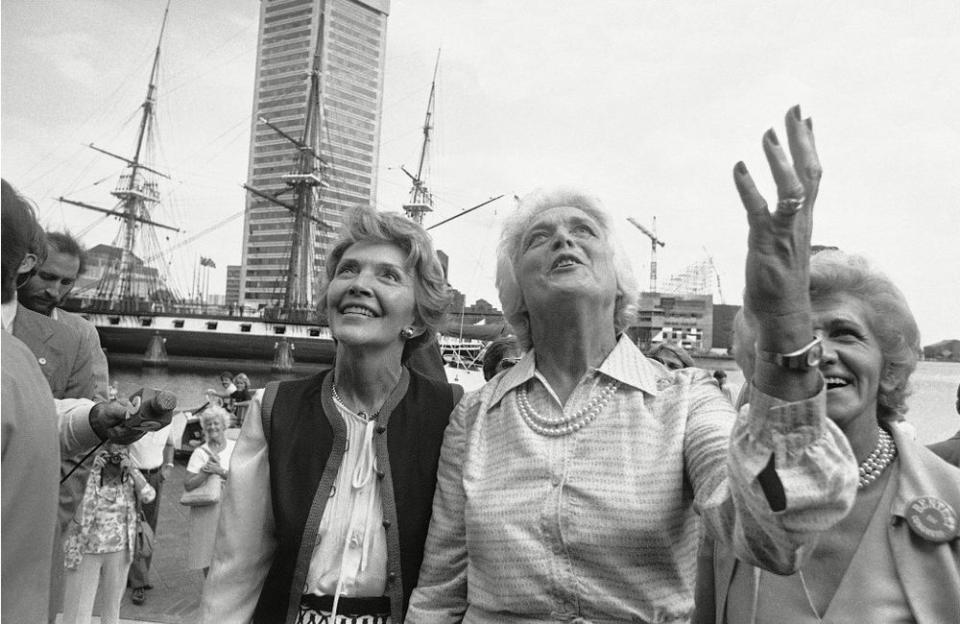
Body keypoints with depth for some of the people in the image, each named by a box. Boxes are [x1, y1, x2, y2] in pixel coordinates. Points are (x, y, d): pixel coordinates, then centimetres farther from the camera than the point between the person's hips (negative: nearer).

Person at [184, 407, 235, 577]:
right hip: (206, 509, 0)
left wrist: (221, 471, -16)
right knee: (207, 554, 5)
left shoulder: (235, 448, 4)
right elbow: (188, 485, -4)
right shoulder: (200, 452, 2)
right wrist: (206, 471, -15)